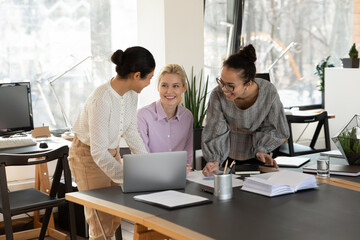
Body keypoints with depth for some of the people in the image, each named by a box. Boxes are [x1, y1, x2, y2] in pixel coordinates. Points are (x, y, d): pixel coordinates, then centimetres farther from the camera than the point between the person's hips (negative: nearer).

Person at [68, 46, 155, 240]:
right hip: (89, 156, -8)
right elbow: (98, 152, -31)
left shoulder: (131, 94, -8)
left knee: (116, 218, 14)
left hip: (112, 152, 8)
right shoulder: (102, 99, -33)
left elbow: (131, 132, 5)